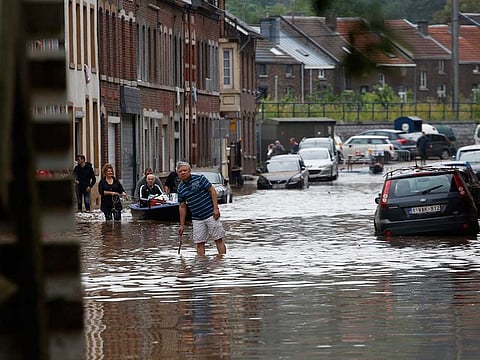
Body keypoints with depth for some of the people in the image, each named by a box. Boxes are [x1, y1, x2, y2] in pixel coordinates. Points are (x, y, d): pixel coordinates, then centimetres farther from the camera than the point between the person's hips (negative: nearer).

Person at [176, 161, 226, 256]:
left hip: (211, 215, -4)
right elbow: (182, 207, 14)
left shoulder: (199, 178, -5)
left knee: (218, 240, -2)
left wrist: (215, 208, -13)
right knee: (199, 243, 1)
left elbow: (212, 191, -5)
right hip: (197, 219, 4)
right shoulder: (180, 188, 7)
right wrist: (182, 225, 13)